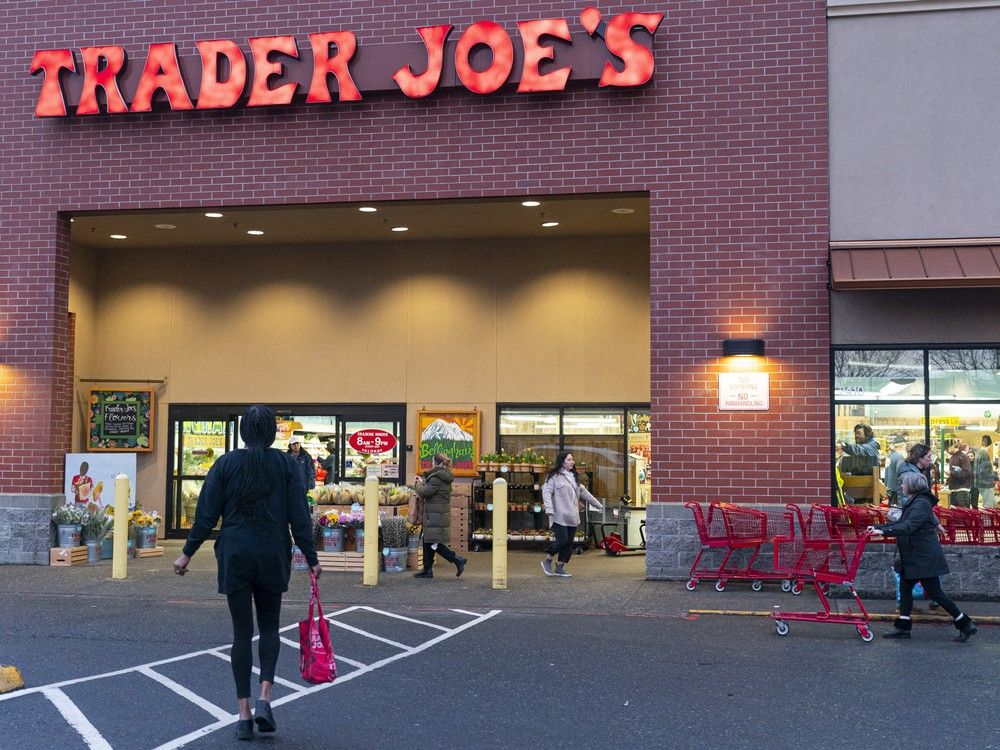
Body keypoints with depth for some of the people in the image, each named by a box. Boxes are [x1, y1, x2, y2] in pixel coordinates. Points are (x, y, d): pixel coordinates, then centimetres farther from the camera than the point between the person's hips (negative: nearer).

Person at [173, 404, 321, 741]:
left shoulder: (226, 464, -1)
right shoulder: (286, 464, -2)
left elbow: (206, 514, -2)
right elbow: (299, 517, -3)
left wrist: (187, 553, 7)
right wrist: (311, 559, 3)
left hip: (235, 556, 0)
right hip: (273, 558, 0)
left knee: (242, 631, 7)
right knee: (269, 626, 15)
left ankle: (244, 713, 6)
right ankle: (264, 697, -4)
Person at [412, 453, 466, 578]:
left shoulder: (436, 478, -18)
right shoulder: (445, 477, 13)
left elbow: (424, 493, -19)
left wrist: (420, 483, 0)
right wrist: (424, 481, 10)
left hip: (435, 517, -10)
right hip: (442, 515, 10)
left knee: (434, 544, -4)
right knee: (427, 542, 14)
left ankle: (457, 560, -5)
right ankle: (427, 570, 18)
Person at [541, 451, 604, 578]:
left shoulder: (573, 477, 19)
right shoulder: (554, 476, -5)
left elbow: (584, 492, 26)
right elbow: (546, 492, -13)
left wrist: (598, 505, 28)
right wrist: (549, 509, -27)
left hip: (572, 517, 7)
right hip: (559, 516, -7)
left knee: (569, 543, 6)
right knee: (562, 540, -13)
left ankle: (560, 567, 15)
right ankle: (547, 561, 7)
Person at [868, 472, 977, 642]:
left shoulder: (922, 504, -19)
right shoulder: (912, 503, 13)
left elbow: (908, 527, -30)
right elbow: (900, 523, 17)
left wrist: (883, 531, -34)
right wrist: (877, 527, 8)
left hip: (925, 557, -10)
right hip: (913, 557, 10)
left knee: (934, 592, -4)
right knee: (905, 588, 8)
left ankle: (966, 625, 6)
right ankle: (903, 627, 12)